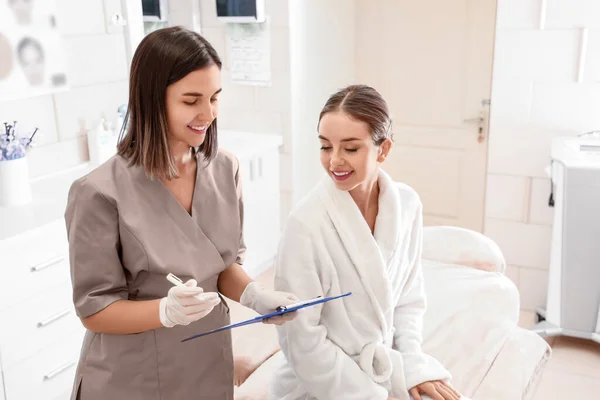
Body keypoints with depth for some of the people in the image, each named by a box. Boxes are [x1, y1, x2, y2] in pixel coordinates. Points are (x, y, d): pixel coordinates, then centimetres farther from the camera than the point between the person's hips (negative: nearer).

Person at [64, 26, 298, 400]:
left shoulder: (225, 169, -7)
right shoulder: (102, 193, -21)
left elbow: (225, 262, 4)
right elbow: (95, 309, -14)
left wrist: (256, 295, -16)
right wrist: (167, 311, -30)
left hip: (210, 363, 5)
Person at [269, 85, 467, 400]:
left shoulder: (407, 204, -7)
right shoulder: (306, 224, -22)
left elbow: (409, 296, 5)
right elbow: (301, 339, -17)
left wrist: (413, 366, -4)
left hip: (388, 369, 5)